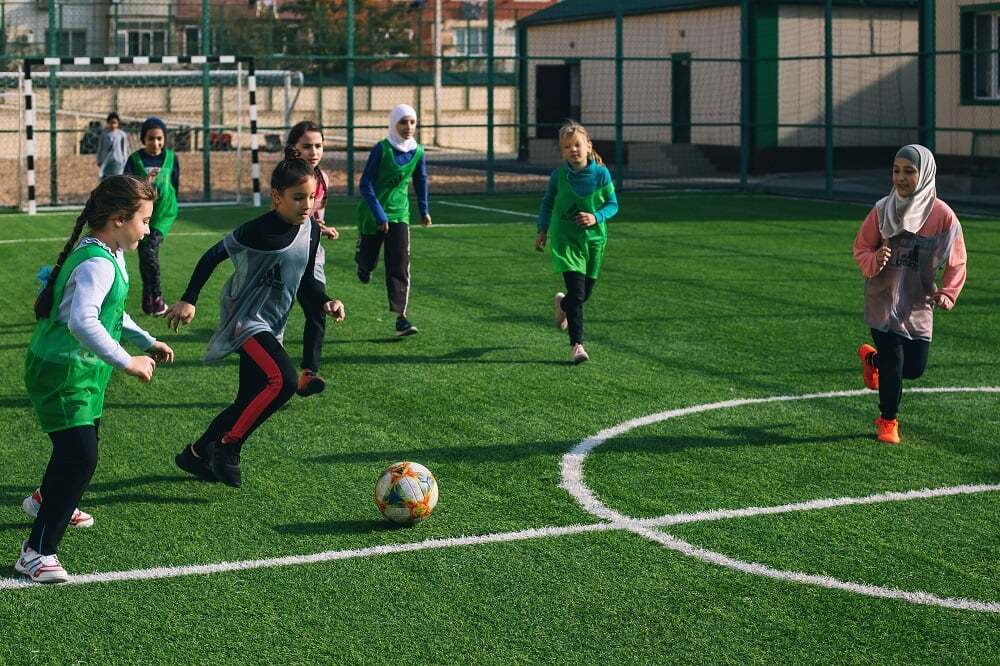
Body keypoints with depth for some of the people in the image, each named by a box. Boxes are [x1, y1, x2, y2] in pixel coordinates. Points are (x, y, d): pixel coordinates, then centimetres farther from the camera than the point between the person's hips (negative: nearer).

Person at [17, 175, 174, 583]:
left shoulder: (110, 255, 7)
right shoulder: (97, 264, -27)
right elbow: (82, 322, -42)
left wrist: (146, 341, 18)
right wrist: (127, 363, -38)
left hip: (82, 370, 11)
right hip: (62, 373, -11)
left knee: (79, 444, 29)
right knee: (81, 457, -16)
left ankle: (46, 500, 56)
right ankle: (37, 552, -11)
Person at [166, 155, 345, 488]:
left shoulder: (310, 230, 1)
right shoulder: (258, 231, -19)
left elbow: (307, 281, 12)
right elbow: (213, 256, -10)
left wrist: (325, 302, -6)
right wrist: (188, 301, -11)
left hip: (271, 325, 8)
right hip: (245, 320, -8)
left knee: (249, 403, 11)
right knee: (282, 379, -27)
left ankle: (197, 454, 28)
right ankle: (227, 447, -14)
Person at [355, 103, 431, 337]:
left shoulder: (418, 152, -2)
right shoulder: (381, 149, -15)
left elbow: (421, 181, 16)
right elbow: (366, 184, -15)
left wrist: (424, 210, 21)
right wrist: (379, 215, -21)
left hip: (399, 214, 2)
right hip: (372, 213, -2)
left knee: (400, 266, -9)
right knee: (368, 262, 11)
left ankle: (400, 318, -12)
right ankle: (362, 261, 51)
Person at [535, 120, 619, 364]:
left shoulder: (601, 174, -7)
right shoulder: (558, 176, -5)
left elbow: (612, 204, 2)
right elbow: (547, 203, 11)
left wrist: (597, 217, -17)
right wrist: (542, 229, 4)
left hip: (594, 238, 2)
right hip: (566, 239, -2)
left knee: (585, 292, 12)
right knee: (577, 292, -14)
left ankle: (562, 304, 49)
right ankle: (576, 344, -8)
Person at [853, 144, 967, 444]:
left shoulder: (942, 215, -10)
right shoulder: (882, 210, -7)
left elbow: (956, 261, -1)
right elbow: (861, 248, 1)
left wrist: (947, 294, -15)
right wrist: (874, 261, -21)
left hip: (918, 305, 1)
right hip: (883, 300, -1)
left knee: (914, 368, 8)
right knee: (893, 366, -2)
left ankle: (873, 358, 39)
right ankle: (888, 422, 21)